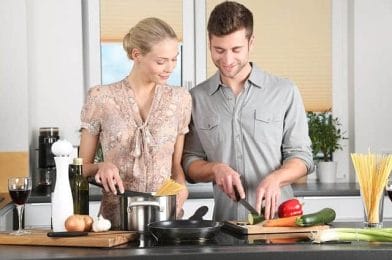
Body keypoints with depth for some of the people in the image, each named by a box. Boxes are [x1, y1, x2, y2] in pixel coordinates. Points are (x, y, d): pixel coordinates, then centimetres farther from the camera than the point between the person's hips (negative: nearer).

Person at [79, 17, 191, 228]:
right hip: (115, 217, -1)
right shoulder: (101, 99, 1)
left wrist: (179, 184, -3)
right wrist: (101, 167, -11)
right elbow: (83, 166, 9)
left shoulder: (180, 100, 8)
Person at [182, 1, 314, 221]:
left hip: (277, 217, -1)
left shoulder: (285, 92, 5)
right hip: (225, 221, 1)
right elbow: (190, 162, 13)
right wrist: (215, 169, -8)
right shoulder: (197, 98, 9)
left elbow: (301, 156, 6)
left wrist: (275, 178, -13)